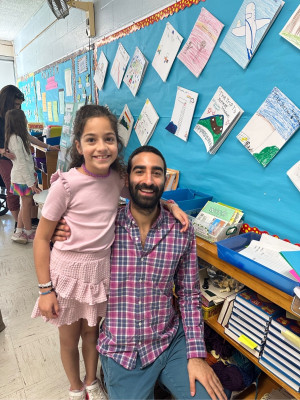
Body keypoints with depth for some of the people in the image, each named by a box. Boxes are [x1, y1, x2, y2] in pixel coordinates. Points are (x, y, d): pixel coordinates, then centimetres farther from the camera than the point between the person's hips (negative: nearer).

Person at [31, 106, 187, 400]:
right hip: (68, 270, -3)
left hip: (100, 270, 3)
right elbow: (41, 238, -13)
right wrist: (45, 290, -10)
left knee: (91, 331, 24)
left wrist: (171, 205, -10)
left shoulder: (117, 177, -9)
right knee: (69, 338, 20)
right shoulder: (67, 184, -21)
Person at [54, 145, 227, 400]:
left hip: (171, 341, 1)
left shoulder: (182, 231, -9)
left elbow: (189, 295, -1)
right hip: (120, 350, -1)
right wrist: (61, 241, -17)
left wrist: (196, 354, -6)